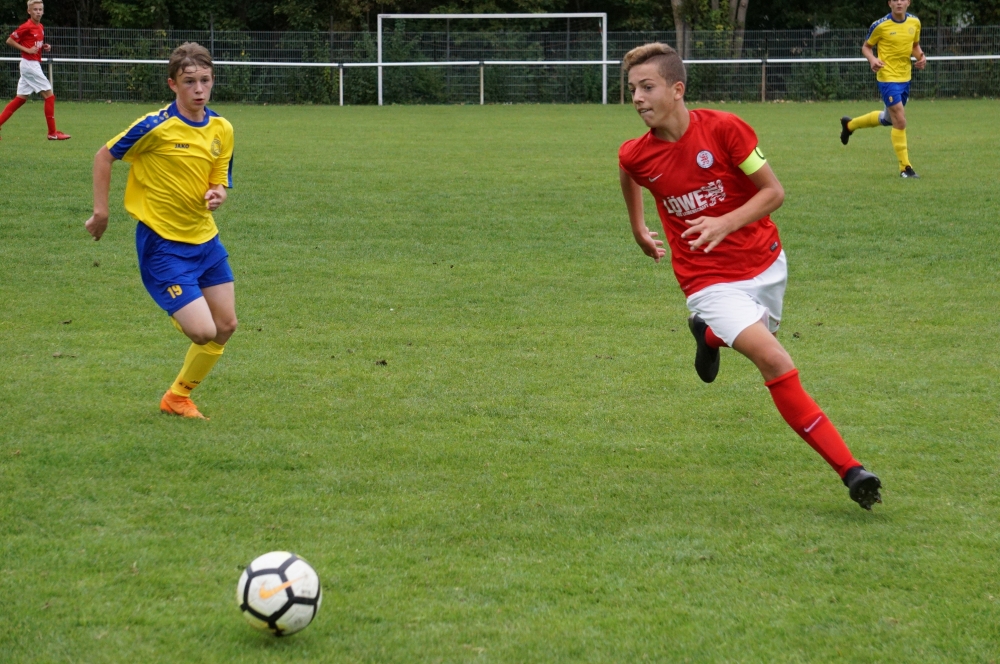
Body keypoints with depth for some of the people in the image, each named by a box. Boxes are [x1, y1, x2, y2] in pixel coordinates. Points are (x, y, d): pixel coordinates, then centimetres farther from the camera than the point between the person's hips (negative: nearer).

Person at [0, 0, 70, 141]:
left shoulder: (40, 27, 12)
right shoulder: (26, 27, -13)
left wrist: (44, 48, 4)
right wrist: (27, 50, -17)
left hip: (34, 65, 9)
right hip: (30, 64, -9)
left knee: (21, 98, 10)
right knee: (49, 95, -7)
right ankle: (52, 133, -3)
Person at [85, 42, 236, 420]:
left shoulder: (221, 129, 1)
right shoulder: (157, 127, -17)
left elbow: (219, 182, 8)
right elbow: (105, 156, -6)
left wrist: (217, 194, -16)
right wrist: (101, 211, -7)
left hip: (205, 239, 7)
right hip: (163, 244, -7)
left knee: (226, 326, 11)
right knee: (203, 332, -15)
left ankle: (178, 397, 30)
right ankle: (179, 315, 21)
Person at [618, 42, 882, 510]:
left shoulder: (723, 129, -17)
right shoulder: (635, 156, -9)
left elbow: (773, 191, -11)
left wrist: (725, 224, -25)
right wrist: (638, 230, 27)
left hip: (765, 264, 2)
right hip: (711, 282, -2)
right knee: (775, 362, -21)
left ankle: (709, 334, 57)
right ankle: (851, 470, -20)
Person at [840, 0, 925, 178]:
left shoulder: (915, 22, 2)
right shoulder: (880, 25, -12)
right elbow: (866, 47, 0)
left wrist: (921, 57, -5)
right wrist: (872, 60, -22)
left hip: (905, 78, 7)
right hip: (888, 78, -7)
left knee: (888, 119, 21)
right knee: (900, 122, -12)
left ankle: (850, 124, 45)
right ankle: (905, 168, -2)